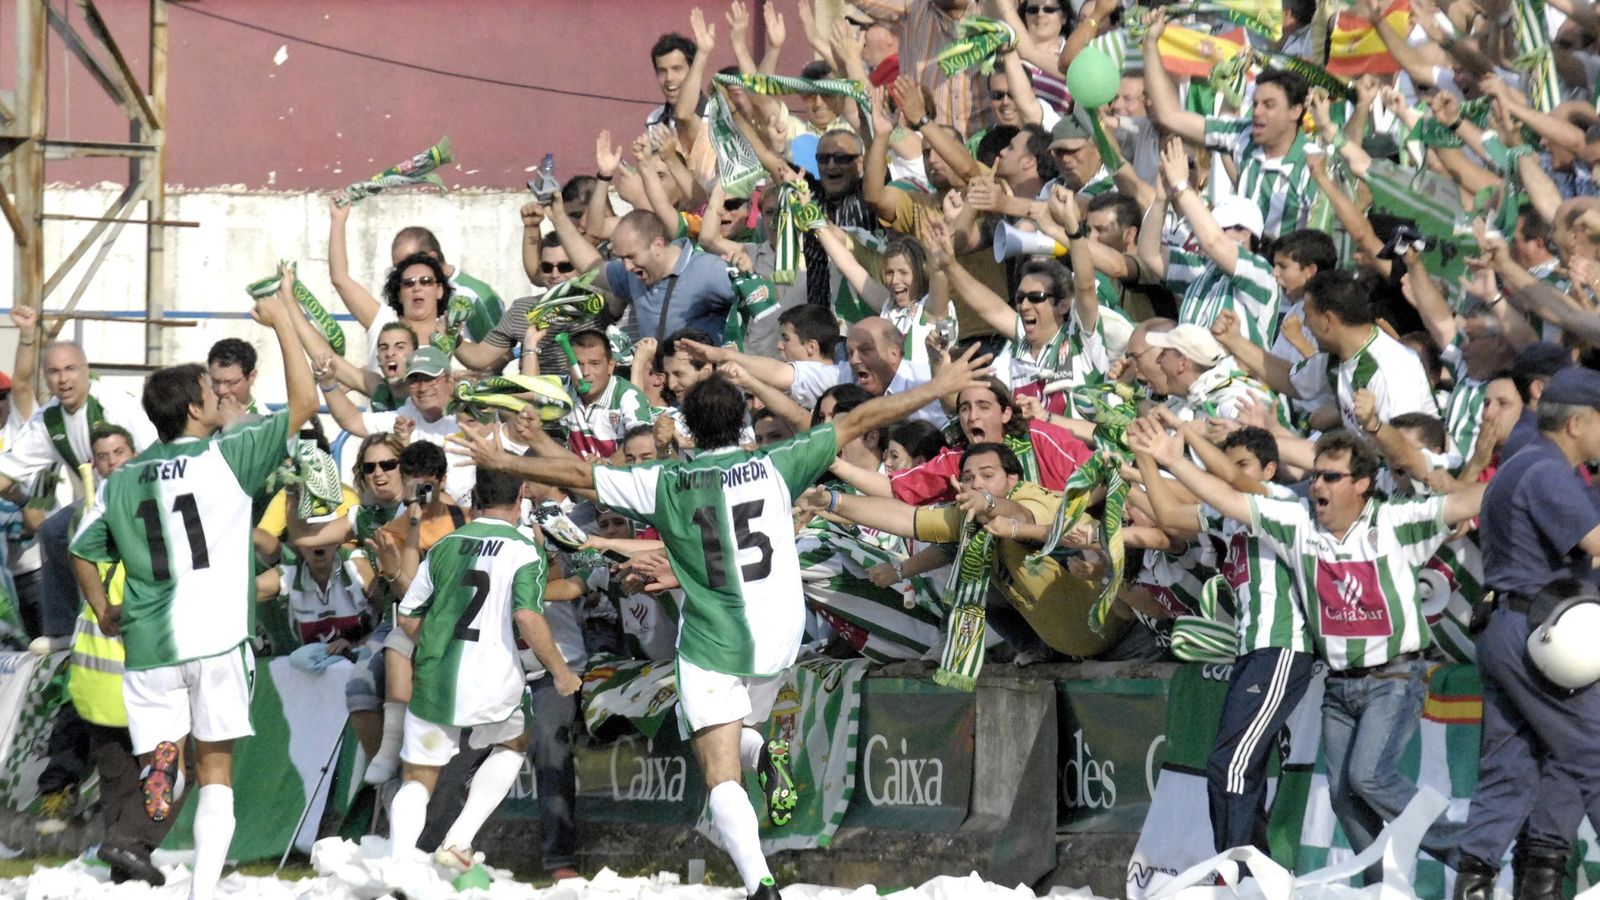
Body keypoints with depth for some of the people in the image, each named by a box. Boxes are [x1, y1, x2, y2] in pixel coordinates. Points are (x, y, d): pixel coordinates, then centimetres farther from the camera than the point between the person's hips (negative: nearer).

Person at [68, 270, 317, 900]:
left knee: (167, 749, 10)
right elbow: (304, 402, -4)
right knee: (215, 768, 7)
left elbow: (82, 552, 14)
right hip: (216, 638, -2)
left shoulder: (120, 482, 7)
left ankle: (160, 759, -26)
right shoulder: (225, 458, -5)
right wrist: (282, 321, 4)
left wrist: (103, 613, 29)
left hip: (147, 643, 2)